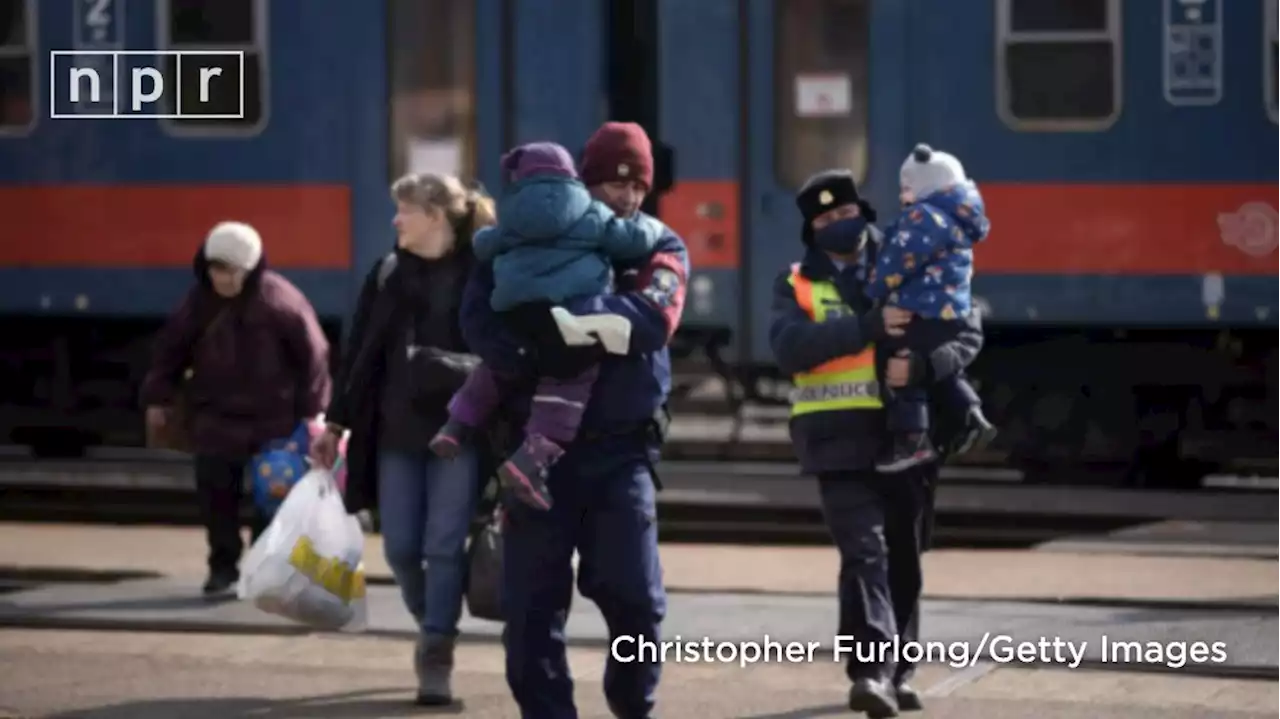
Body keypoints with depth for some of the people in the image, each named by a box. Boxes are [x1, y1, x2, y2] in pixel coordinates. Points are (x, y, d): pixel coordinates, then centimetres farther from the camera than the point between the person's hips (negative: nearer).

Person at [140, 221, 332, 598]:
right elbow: (171, 349, 9)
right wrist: (158, 397, 7)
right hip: (216, 417, 3)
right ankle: (223, 566, 11)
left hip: (273, 418, -3)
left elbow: (312, 353, -8)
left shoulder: (279, 300, -12)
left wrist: (312, 410, -8)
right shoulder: (199, 301, -1)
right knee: (215, 493, 2)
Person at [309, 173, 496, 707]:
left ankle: (437, 657, 2)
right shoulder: (387, 276, 9)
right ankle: (431, 628, 29)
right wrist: (335, 424, 10)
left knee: (444, 547, -5)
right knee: (401, 548, 5)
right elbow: (359, 355, 12)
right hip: (396, 434, 4)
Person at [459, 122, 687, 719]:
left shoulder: (660, 248, 5)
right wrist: (529, 364, -24)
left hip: (620, 448, 0)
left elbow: (654, 319, -15)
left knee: (636, 598, -2)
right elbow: (479, 316, -7)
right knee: (533, 602, 1)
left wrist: (573, 309, -28)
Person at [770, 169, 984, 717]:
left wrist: (923, 364, -18)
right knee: (864, 551, -17)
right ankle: (871, 671, -26)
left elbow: (967, 334, 3)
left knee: (904, 558, 11)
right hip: (842, 439, -3)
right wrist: (869, 327, -22)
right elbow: (789, 347, -13)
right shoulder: (797, 284, 6)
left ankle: (896, 673, 24)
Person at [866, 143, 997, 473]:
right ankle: (971, 415, 13)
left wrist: (871, 294, -5)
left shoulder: (925, 217, -15)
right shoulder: (954, 221, 17)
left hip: (920, 313, -10)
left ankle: (911, 438, -2)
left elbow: (898, 262, -17)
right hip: (951, 313, 10)